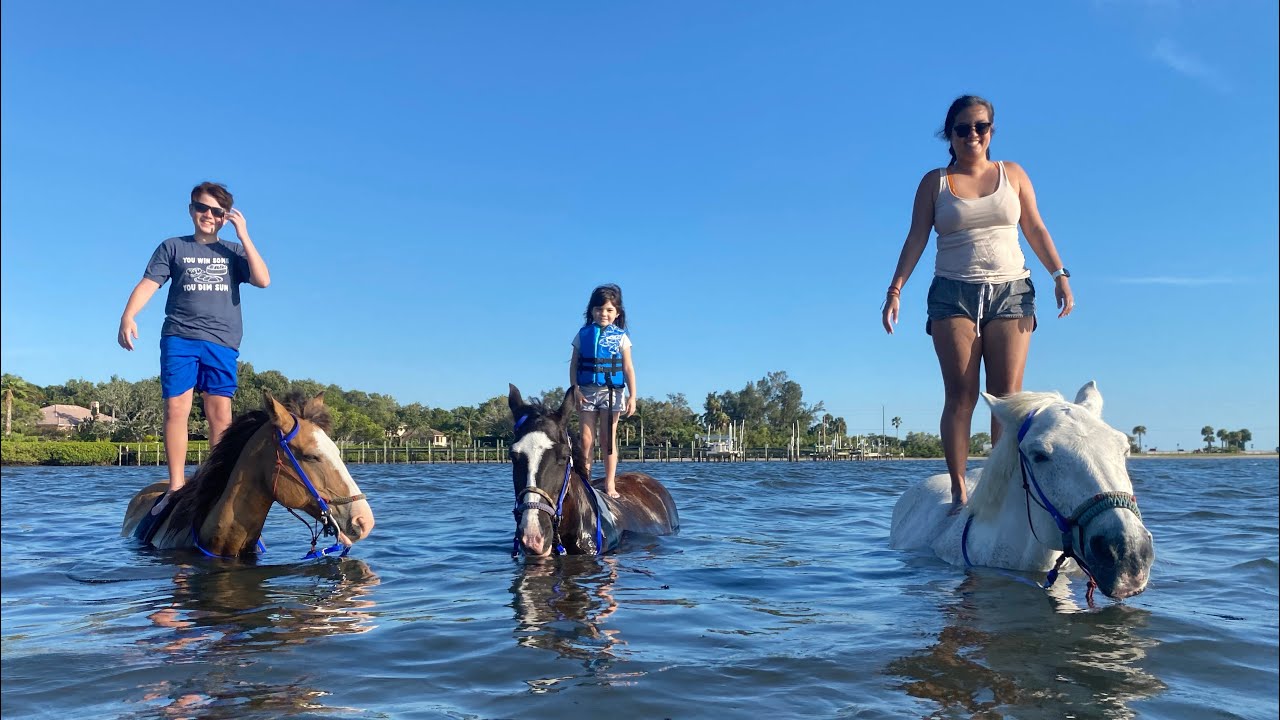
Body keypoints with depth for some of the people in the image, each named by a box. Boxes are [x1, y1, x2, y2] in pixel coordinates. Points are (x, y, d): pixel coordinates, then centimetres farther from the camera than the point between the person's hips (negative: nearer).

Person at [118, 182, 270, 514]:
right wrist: (128, 316, -12)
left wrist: (244, 235, -2)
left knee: (220, 414, -3)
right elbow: (148, 284, 5)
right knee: (176, 409, -8)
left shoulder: (234, 252, 16)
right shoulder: (173, 247, 15)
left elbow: (262, 280, -1)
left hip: (221, 342, 0)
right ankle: (176, 487, -4)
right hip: (179, 338, 0)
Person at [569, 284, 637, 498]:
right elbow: (573, 364, 5)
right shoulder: (583, 335, 6)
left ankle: (610, 485, 6)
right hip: (586, 392, 1)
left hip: (611, 392, -1)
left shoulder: (620, 337, 3)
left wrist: (632, 396, -6)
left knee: (609, 439, 2)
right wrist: (575, 389, -7)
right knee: (586, 439, 0)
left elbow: (628, 368, 1)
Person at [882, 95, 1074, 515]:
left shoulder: (1012, 174, 13)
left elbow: (1036, 230, 11)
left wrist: (1059, 275, 0)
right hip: (953, 293, -1)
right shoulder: (934, 182, 9)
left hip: (1010, 290, 1)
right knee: (960, 394, -7)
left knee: (1007, 395, -5)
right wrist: (896, 288, -8)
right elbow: (916, 238, 3)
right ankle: (958, 491, -7)